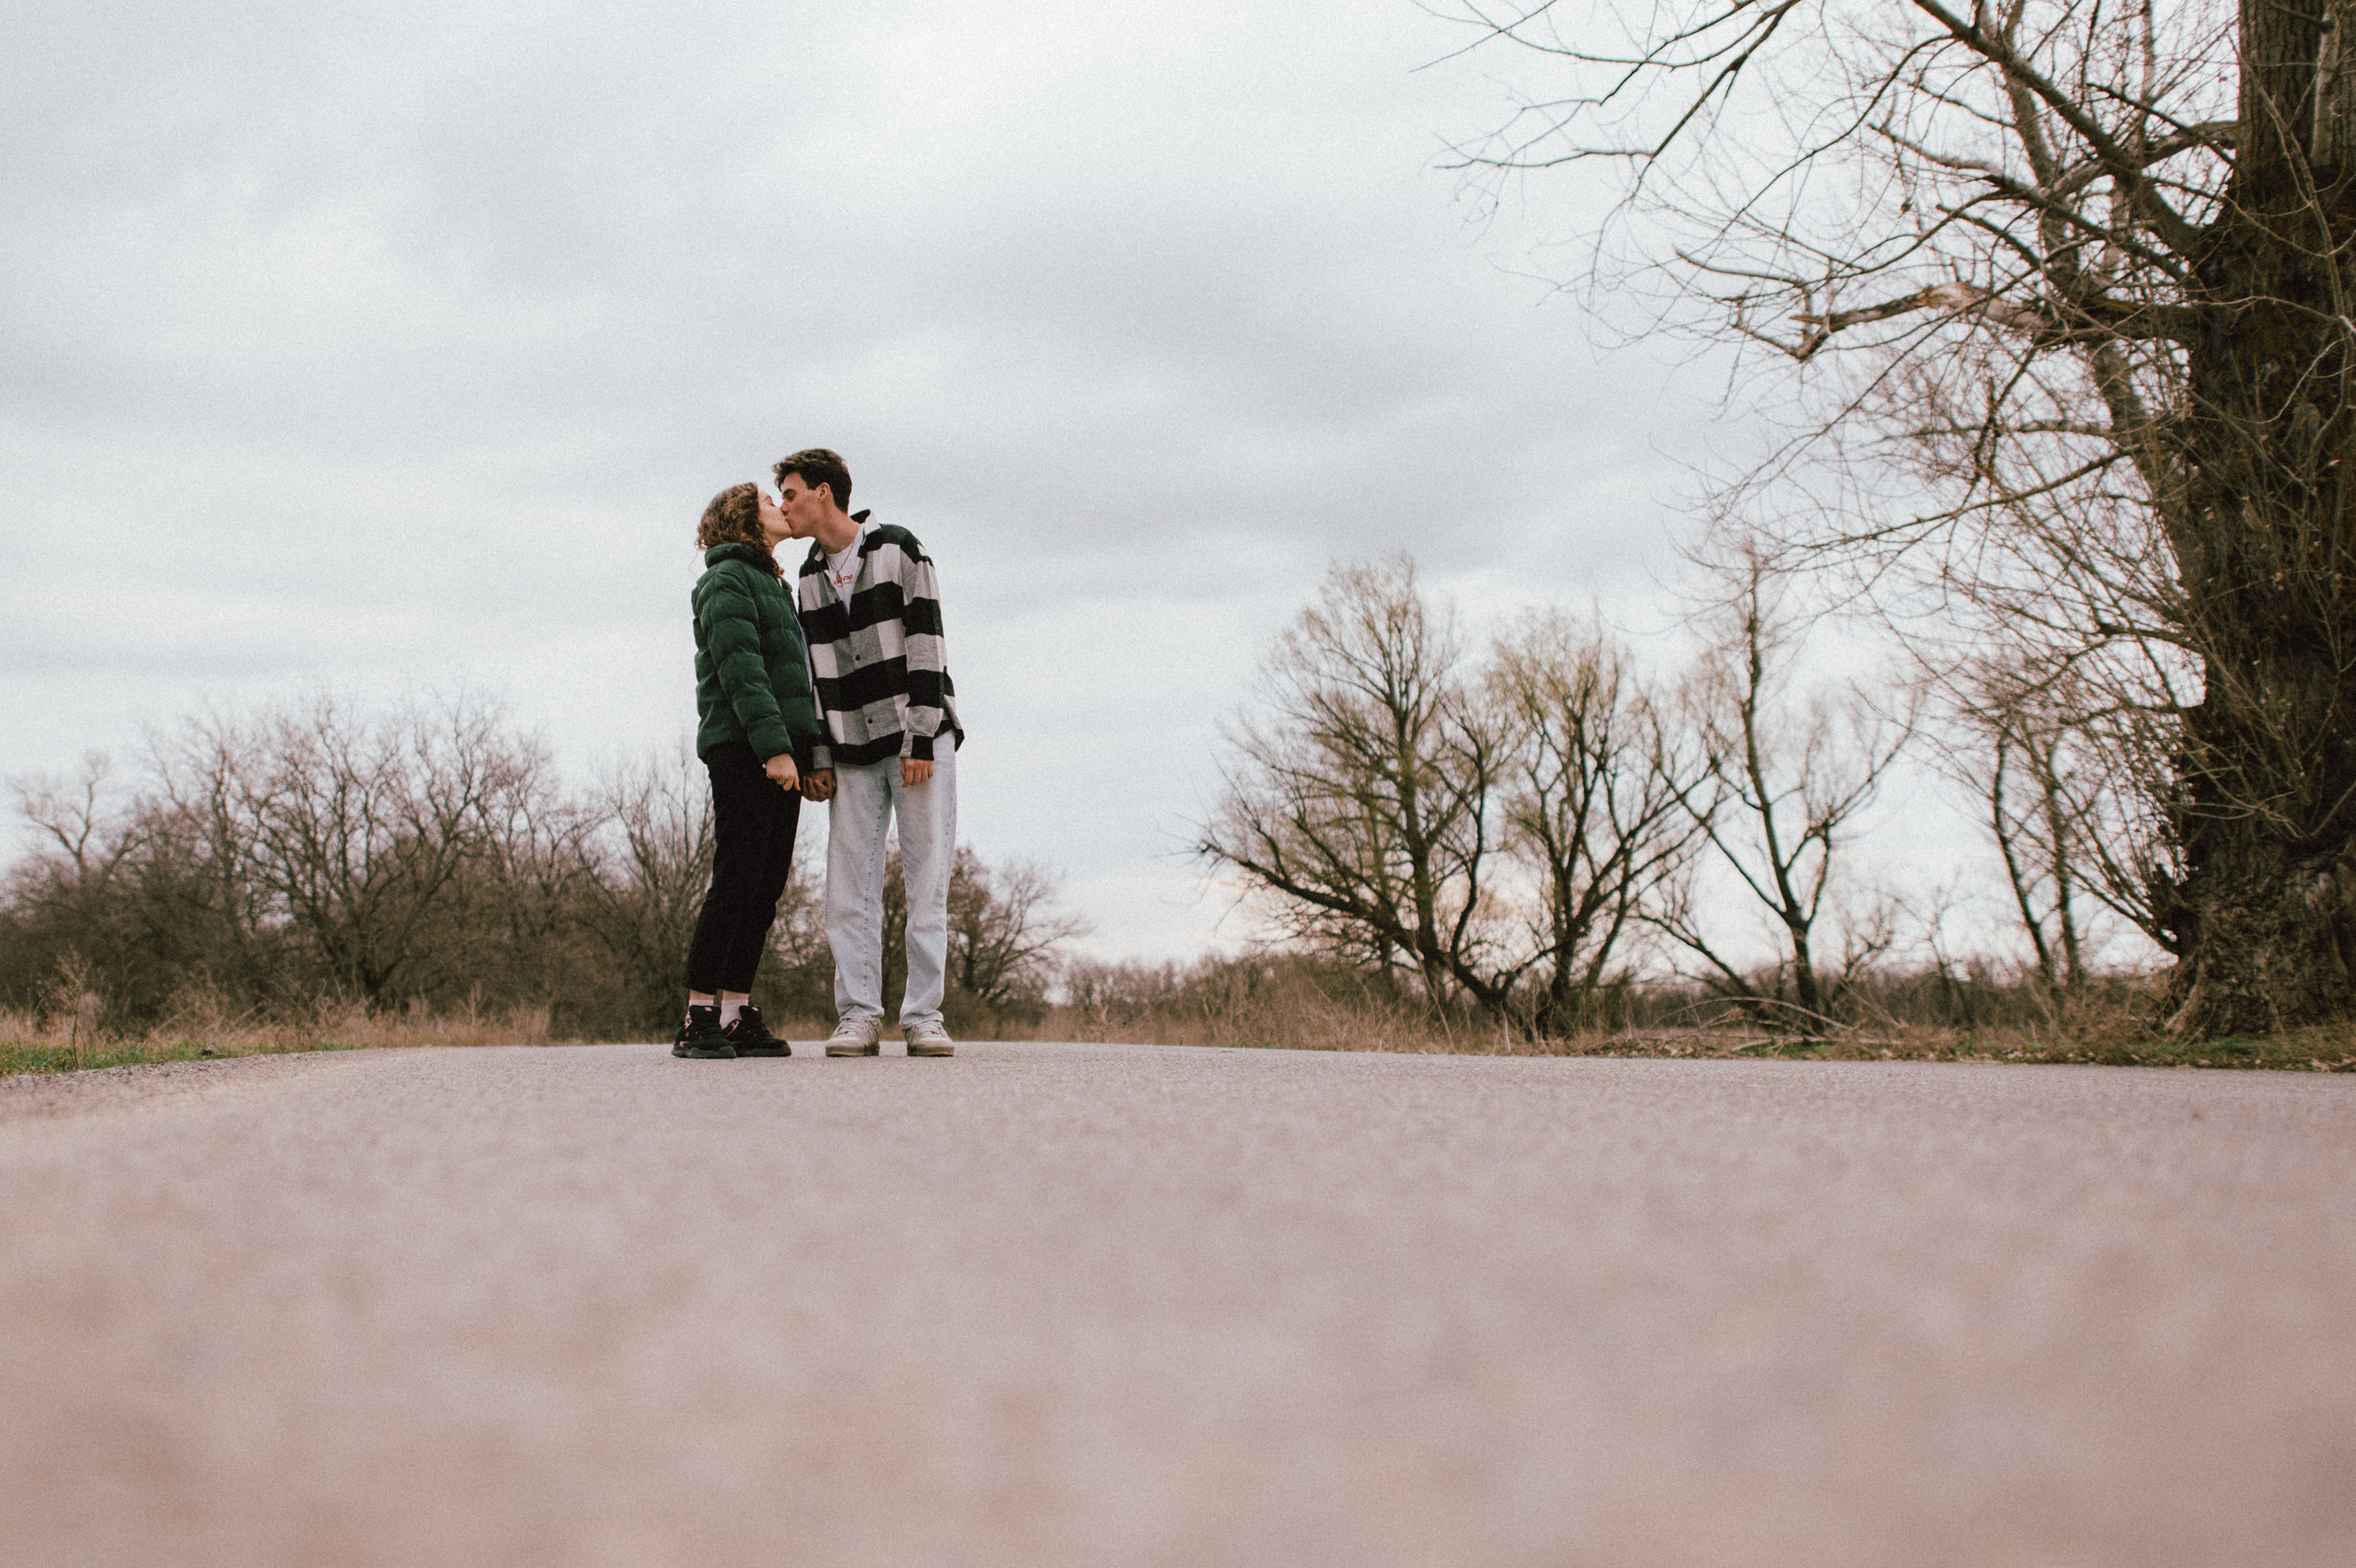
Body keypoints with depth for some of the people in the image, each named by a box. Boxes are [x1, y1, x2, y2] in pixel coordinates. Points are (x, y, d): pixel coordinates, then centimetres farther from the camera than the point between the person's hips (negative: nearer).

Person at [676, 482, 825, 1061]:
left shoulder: (774, 585, 25)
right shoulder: (726, 581, -4)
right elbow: (741, 670, -15)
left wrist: (809, 752, 15)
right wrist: (773, 747, -23)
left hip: (781, 751, 9)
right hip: (742, 751, -9)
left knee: (767, 887, 5)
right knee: (736, 883, -11)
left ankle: (738, 1014, 8)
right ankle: (698, 1020, -8)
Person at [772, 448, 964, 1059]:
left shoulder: (899, 550, -2)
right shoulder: (809, 580, 14)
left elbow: (924, 646, -8)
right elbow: (813, 673, 14)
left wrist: (920, 740, -14)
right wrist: (819, 757, 4)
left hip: (919, 740, -5)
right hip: (852, 753, 5)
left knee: (927, 879, -5)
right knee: (849, 887, -2)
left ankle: (923, 1016, -2)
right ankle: (858, 1017, 1)